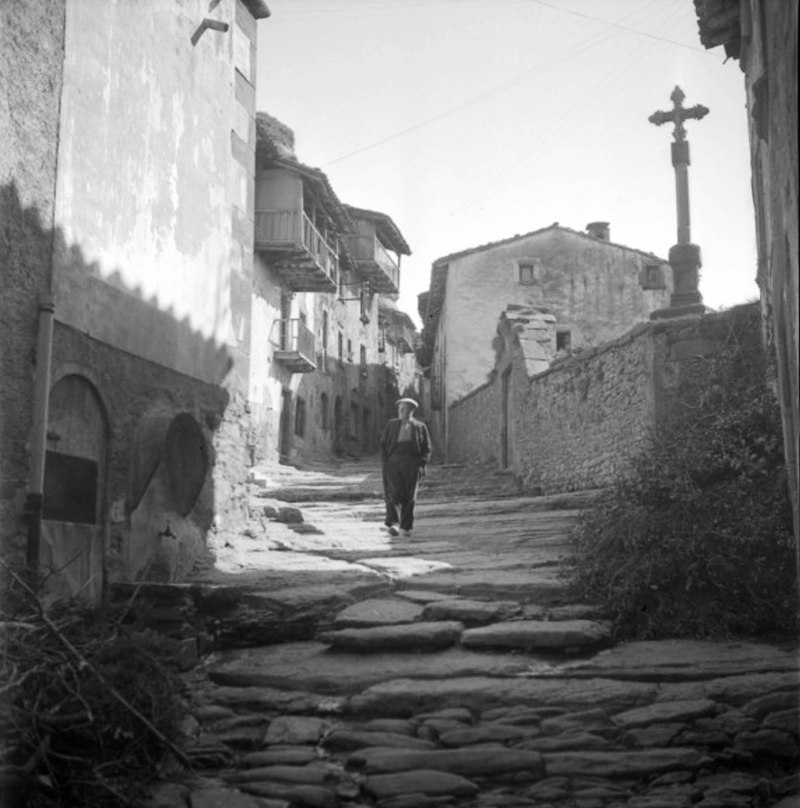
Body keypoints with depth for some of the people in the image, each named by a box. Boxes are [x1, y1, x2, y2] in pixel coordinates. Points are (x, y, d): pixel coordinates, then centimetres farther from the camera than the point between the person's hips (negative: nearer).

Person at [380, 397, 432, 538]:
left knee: (409, 497, 1)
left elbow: (426, 448, 9)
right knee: (394, 493, -14)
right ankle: (393, 524, -22)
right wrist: (383, 463, -1)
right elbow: (383, 445, 11)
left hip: (412, 464, 1)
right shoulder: (391, 425, 11)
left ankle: (406, 527, 10)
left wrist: (422, 465, -4)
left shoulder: (420, 427, 10)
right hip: (393, 462, 0)